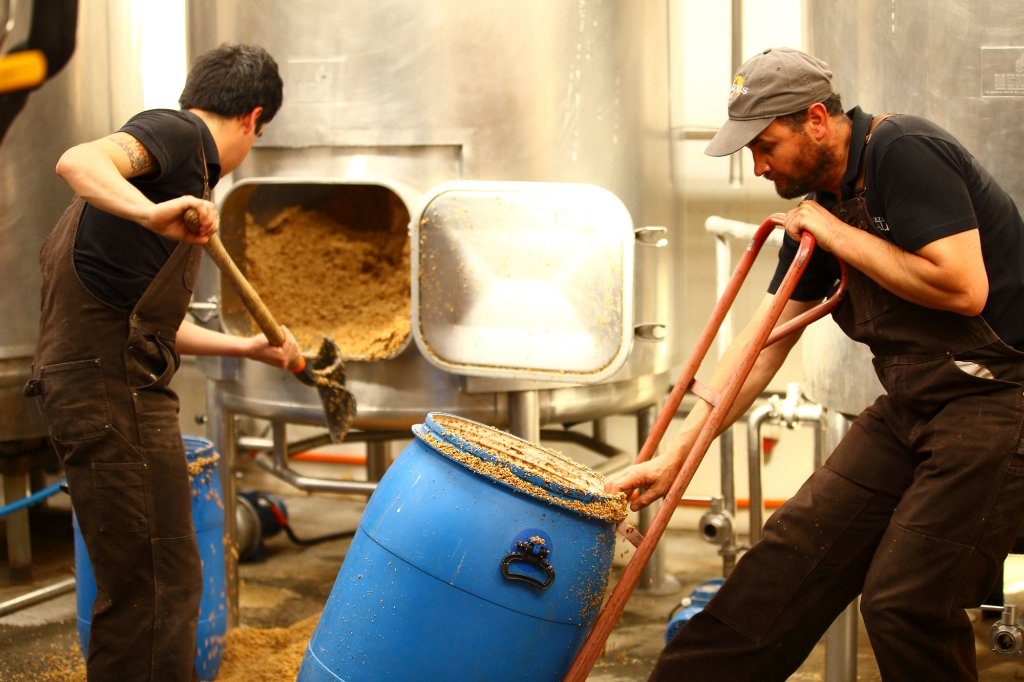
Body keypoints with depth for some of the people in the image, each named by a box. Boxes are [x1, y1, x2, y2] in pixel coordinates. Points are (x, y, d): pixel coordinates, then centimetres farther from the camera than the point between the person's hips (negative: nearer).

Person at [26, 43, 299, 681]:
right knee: (156, 586, -8)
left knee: (147, 583, 19)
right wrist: (152, 214, -41)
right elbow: (80, 161, -26)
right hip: (115, 387, -10)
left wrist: (246, 346, 40)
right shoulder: (177, 132, -3)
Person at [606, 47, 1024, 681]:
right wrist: (675, 456, 9)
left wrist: (839, 236, -15)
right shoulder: (820, 201, 9)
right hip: (912, 403, 8)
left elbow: (964, 288, -25)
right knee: (797, 547, 4)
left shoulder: (905, 152, -16)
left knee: (906, 603, -10)